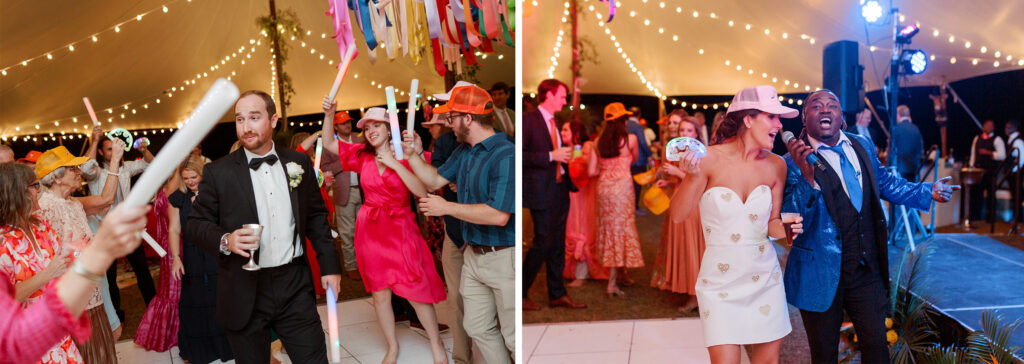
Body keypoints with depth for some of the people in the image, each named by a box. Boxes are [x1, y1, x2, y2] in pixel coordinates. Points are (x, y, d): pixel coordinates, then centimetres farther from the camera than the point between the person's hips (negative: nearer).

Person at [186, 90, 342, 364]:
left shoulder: (299, 163, 5)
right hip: (245, 292, -1)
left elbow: (316, 215, 11)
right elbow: (196, 223, 1)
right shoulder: (217, 172, -2)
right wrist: (225, 241, -19)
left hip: (295, 286, 2)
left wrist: (329, 265, 8)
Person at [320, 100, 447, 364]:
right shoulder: (362, 156, 7)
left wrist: (394, 164, -19)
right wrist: (329, 115, -1)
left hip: (400, 229, -3)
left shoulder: (405, 156, -5)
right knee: (380, 294, 7)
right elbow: (328, 144, 13)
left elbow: (422, 192, -17)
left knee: (415, 292, -3)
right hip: (370, 231, 3)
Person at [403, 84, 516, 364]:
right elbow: (434, 181, 22)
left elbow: (499, 215, -29)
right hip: (474, 255, 9)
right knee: (477, 328, 17)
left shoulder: (505, 155, -21)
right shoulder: (463, 152, 9)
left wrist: (447, 208, -20)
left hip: (504, 257, -9)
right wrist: (411, 154, 8)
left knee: (513, 336, 2)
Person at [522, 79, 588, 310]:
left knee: (557, 245, 12)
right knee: (543, 243, -5)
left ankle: (557, 295, 20)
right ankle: (521, 293, 10)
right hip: (541, 191, -8)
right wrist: (551, 156, -20)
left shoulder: (554, 122, 17)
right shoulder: (528, 120, -10)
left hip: (560, 189, 8)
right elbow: (521, 156, -19)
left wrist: (565, 156, 9)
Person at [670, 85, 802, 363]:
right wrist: (693, 176, -27)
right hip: (720, 281, -4)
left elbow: (772, 223, 8)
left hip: (765, 278, 4)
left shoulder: (775, 165, -1)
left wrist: (783, 228, -15)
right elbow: (678, 216, -13)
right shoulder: (711, 159, -13)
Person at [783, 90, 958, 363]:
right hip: (821, 275, -4)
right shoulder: (795, 161, -14)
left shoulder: (862, 146, 6)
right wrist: (807, 177, -35)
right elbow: (790, 220, -22)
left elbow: (885, 182, 21)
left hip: (866, 269, 5)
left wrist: (929, 193, 10)